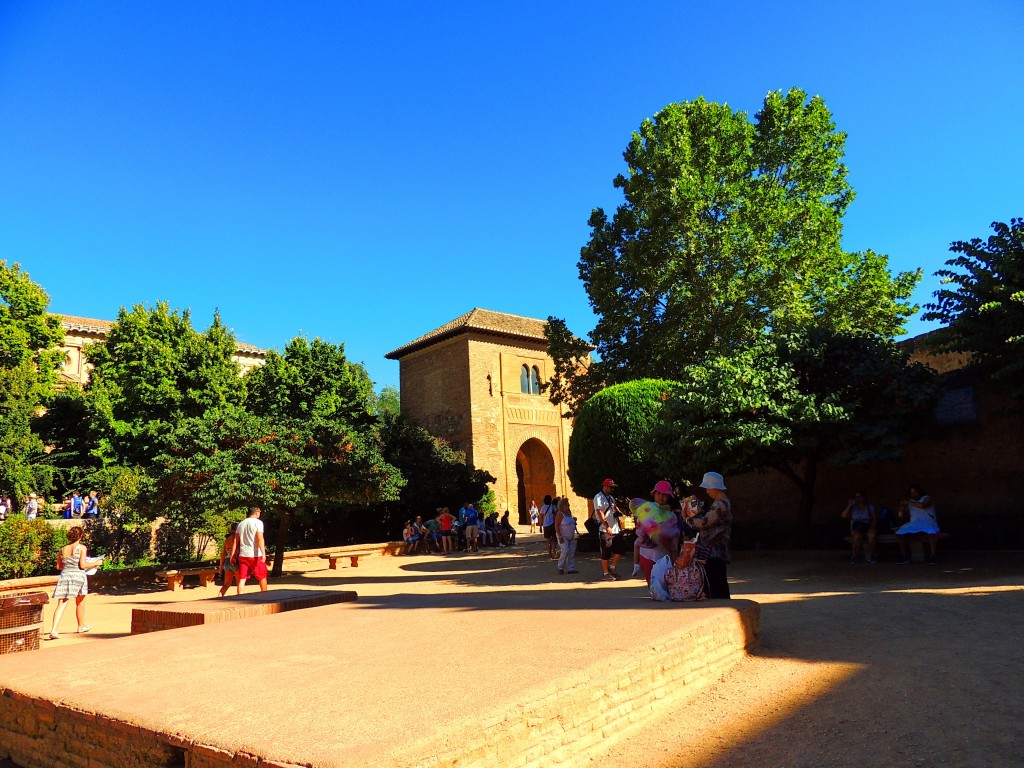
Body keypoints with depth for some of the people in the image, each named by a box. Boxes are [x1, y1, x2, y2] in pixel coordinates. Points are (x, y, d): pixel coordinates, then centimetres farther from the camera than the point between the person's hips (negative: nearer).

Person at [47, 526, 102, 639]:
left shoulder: (62, 549, 7)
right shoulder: (81, 548, -7)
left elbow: (59, 566, 13)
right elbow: (83, 565, -12)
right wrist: (95, 563, 2)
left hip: (64, 576, 3)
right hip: (78, 576, -3)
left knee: (61, 604, 0)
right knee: (80, 603, 15)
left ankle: (54, 630, -14)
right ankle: (81, 626, 30)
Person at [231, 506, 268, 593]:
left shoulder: (241, 524, 13)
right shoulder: (258, 522, -5)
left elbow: (235, 541, 12)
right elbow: (260, 539, -17)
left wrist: (232, 555, 14)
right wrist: (263, 553, -22)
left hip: (242, 555, 5)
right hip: (255, 555, -5)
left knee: (242, 579, 2)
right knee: (262, 577, 11)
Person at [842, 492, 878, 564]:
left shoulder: (871, 507, 12)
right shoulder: (852, 508, 12)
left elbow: (875, 519, 3)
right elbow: (844, 516, -3)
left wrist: (872, 527, -15)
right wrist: (850, 505, -6)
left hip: (868, 528, 0)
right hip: (856, 529, 0)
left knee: (872, 535, -35)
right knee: (858, 536, -35)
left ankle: (869, 555, -19)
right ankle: (854, 555, -18)